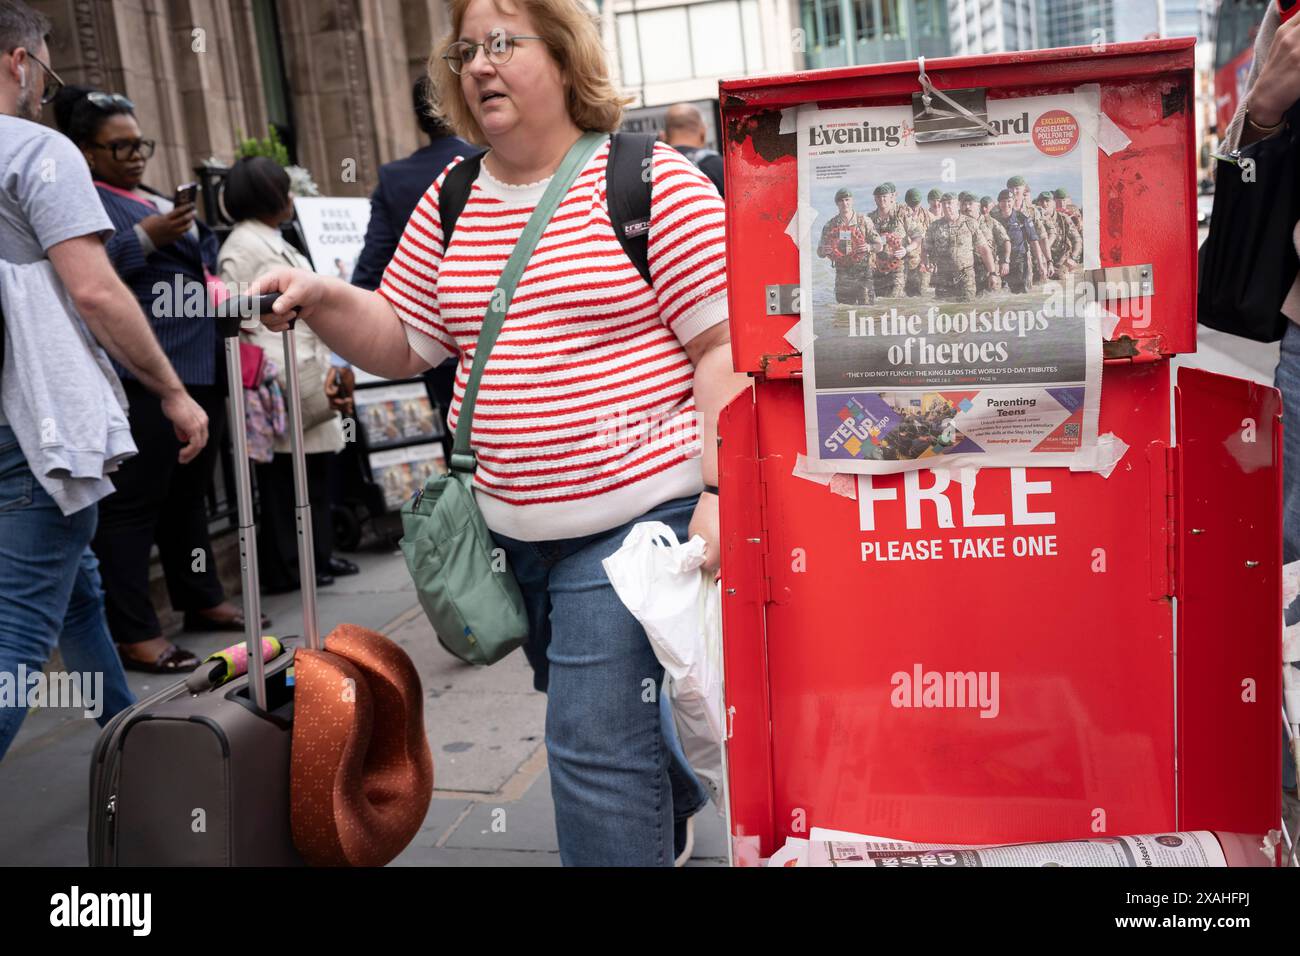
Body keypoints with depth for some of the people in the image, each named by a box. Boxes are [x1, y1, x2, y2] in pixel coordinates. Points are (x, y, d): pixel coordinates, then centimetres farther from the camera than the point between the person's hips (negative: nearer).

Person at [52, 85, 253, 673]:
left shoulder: (158, 202, 23)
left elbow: (202, 268, 32)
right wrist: (145, 239, -19)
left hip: (199, 366, 9)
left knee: (189, 493, 16)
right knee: (134, 501, -7)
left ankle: (201, 599, 27)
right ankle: (133, 633, -4)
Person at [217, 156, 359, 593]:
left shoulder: (277, 243, 19)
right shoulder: (242, 246, -9)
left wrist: (329, 367, 15)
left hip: (311, 379, 9)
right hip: (280, 388, -9)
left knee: (317, 470, 13)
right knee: (282, 480, -1)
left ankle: (317, 555, 23)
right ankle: (284, 568, 7)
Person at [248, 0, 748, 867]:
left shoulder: (650, 180, -8)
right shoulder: (451, 202, 9)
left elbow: (725, 341, -11)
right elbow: (402, 344, 15)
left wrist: (718, 490, -18)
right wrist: (322, 300, -4)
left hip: (634, 516, -7)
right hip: (514, 528, 7)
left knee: (596, 744, -8)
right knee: (589, 712, 23)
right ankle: (676, 816, 50)